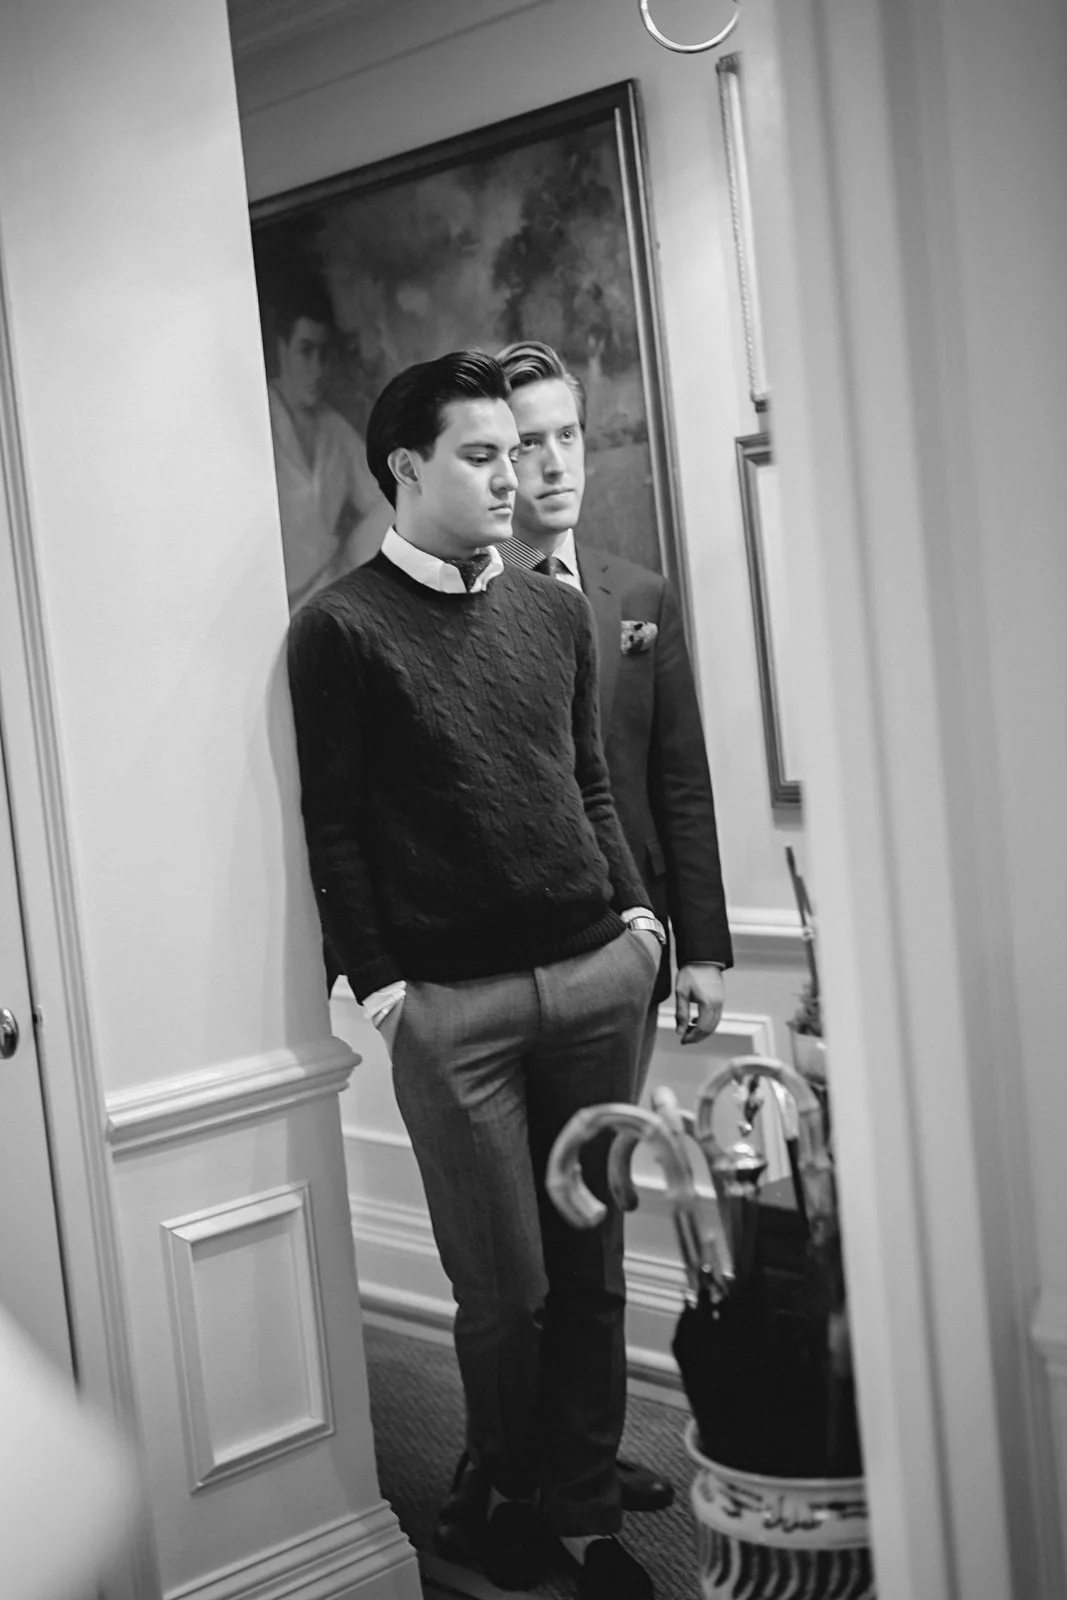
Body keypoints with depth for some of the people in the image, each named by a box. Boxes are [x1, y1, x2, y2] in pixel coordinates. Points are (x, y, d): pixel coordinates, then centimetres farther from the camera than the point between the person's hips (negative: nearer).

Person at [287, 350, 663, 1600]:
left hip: (595, 977, 5)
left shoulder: (555, 612, 13)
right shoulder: (341, 629, -3)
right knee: (505, 1286, 2)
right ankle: (510, 1486, 27)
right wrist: (375, 983, -9)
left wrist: (635, 908, 9)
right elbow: (333, 826, -5)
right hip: (450, 1003, -4)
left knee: (591, 1266, 8)